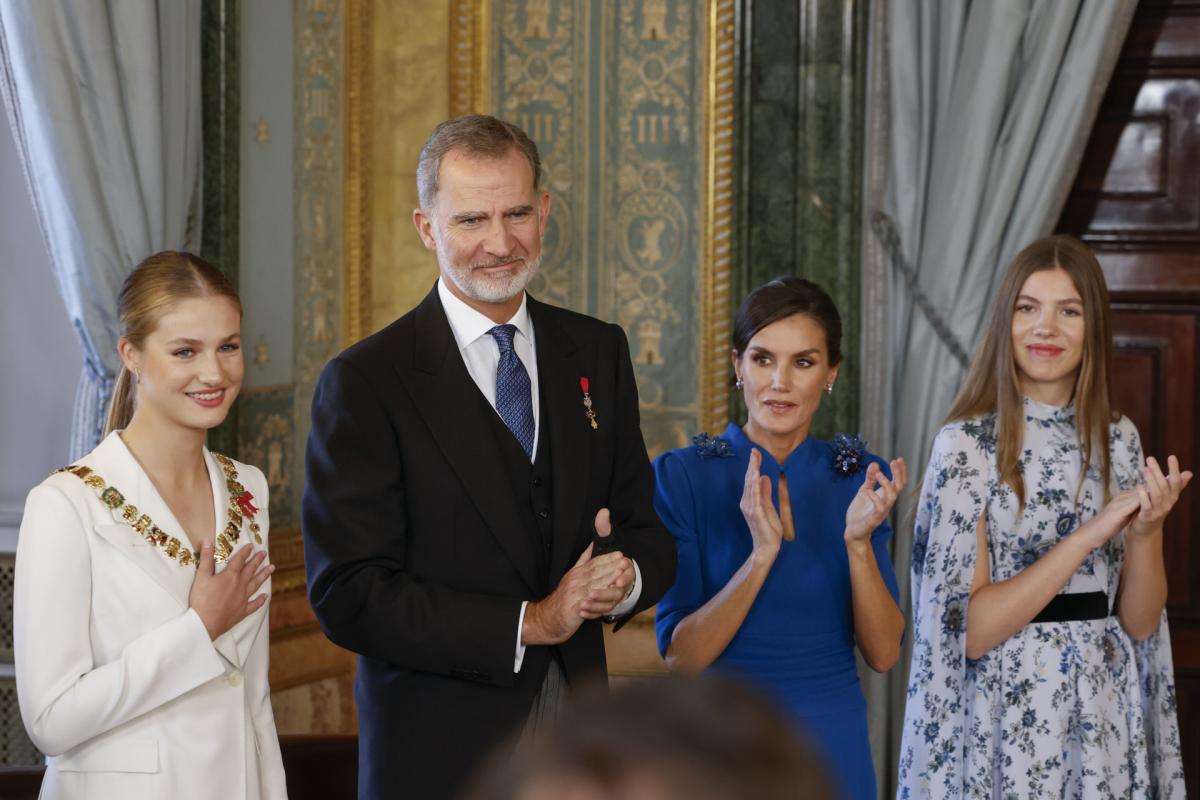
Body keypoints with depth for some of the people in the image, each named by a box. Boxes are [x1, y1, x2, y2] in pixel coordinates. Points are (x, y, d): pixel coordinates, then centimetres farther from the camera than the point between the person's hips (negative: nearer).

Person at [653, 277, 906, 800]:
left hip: (834, 743, 2)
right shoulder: (681, 476, -9)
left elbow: (883, 654, -6)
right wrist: (762, 555, -27)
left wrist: (858, 541, -21)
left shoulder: (862, 479, -2)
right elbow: (680, 656, -15)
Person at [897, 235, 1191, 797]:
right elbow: (968, 629, -16)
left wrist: (1146, 532, -15)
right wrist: (1089, 534, -20)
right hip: (1011, 725, -4)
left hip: (1107, 723, 4)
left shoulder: (1119, 439, 4)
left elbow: (1140, 622, 3)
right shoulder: (967, 443, -10)